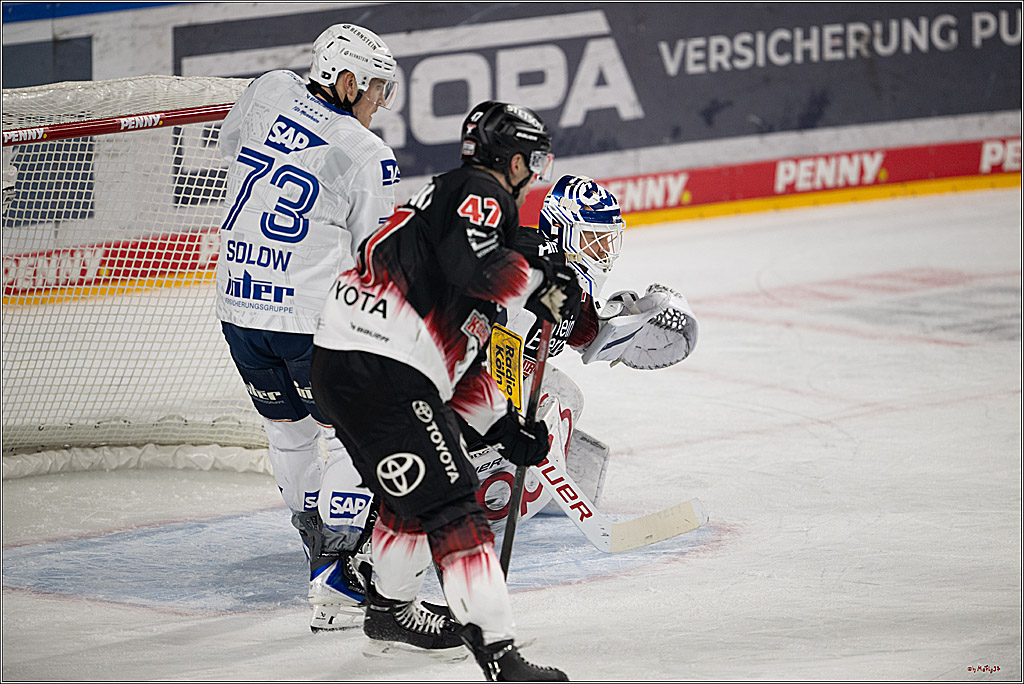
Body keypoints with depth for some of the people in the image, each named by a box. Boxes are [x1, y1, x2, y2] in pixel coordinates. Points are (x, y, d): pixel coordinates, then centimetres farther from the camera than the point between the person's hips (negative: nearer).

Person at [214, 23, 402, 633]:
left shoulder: (269, 92, 4)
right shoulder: (366, 154, -11)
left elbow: (231, 142, 26)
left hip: (238, 308, 6)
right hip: (312, 318, -6)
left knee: (287, 427, 23)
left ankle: (319, 538, 39)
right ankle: (335, 584, -5)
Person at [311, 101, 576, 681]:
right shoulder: (479, 193, -2)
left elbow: (463, 357, 28)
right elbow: (473, 263, -26)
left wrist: (505, 426, 23)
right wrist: (541, 285, -10)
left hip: (346, 364, 10)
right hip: (377, 367, -10)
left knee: (417, 494, 29)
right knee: (451, 504, -13)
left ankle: (391, 606, 46)